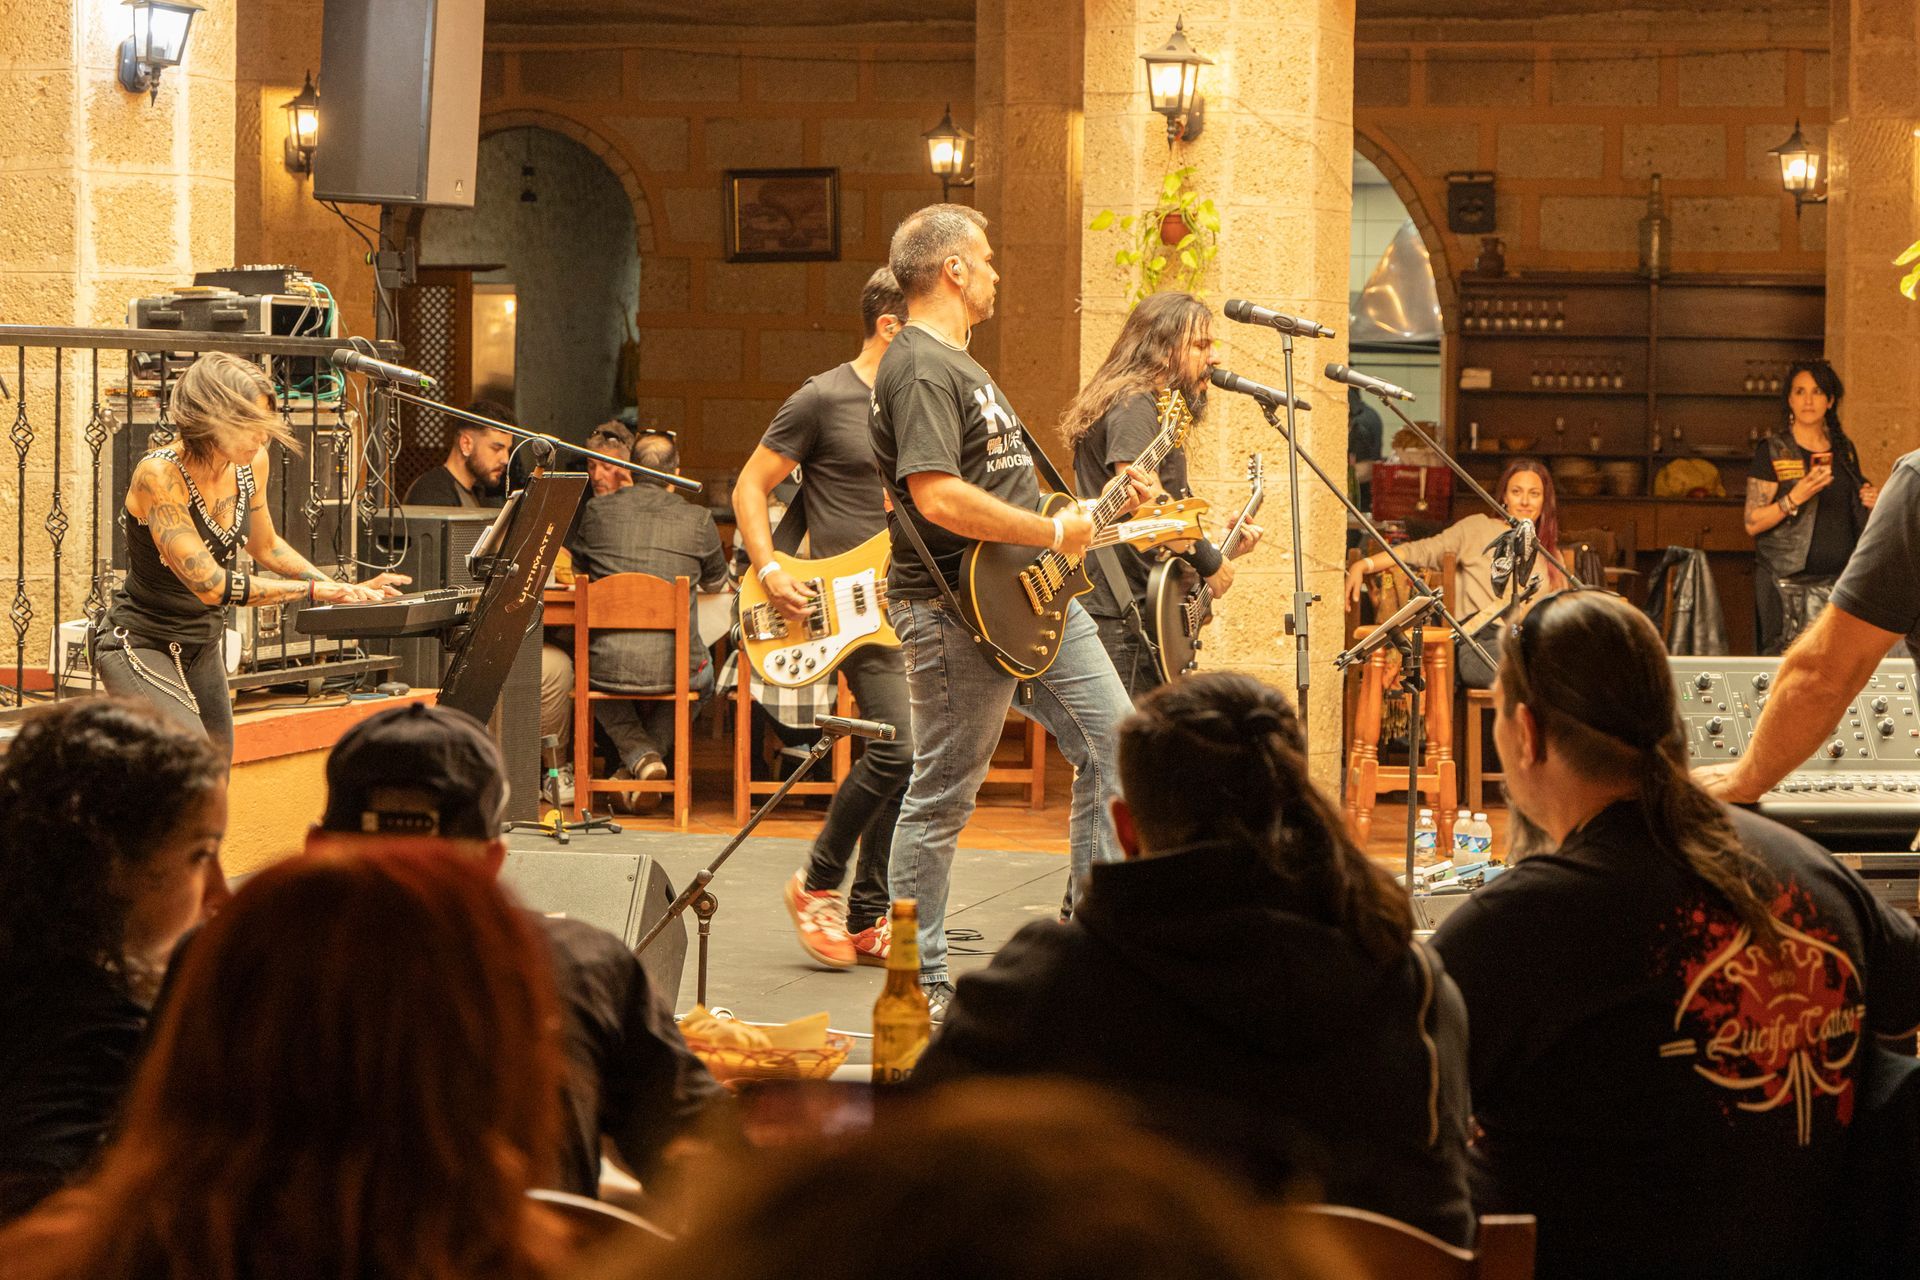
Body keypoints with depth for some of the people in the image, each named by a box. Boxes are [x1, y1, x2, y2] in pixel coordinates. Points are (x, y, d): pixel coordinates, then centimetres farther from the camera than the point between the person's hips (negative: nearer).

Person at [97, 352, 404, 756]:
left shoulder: (251, 464, -5)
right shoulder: (159, 476, -26)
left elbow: (264, 545, 15)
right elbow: (210, 584, -29)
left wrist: (344, 589, 4)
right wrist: (314, 589, -26)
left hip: (204, 645, 8)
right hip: (141, 647, -8)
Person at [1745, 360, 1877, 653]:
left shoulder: (1844, 448, 14)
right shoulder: (1772, 451, -1)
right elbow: (1753, 524, -7)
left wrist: (1872, 502, 6)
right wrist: (1795, 497, -20)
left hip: (1843, 576, 4)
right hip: (1788, 579, -4)